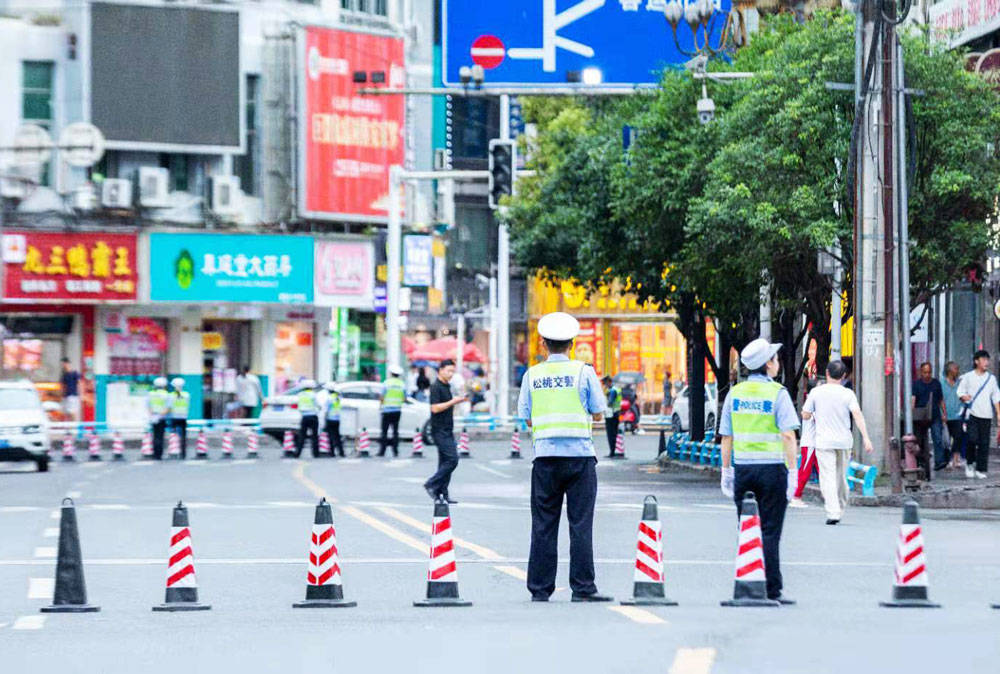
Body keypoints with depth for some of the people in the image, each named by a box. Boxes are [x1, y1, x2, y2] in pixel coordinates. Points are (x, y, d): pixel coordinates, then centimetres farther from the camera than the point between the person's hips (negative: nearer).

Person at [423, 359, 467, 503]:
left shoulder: (446, 386, 17)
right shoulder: (436, 387, -12)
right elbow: (435, 408, -20)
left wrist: (457, 401, 13)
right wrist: (453, 402, -19)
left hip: (447, 430, 9)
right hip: (439, 430, -9)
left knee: (445, 462, 7)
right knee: (452, 460, -15)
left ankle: (442, 493, 9)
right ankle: (431, 484, -9)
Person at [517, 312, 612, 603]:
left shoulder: (532, 375, 4)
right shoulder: (583, 371, -2)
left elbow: (526, 417, 8)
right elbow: (598, 412, 3)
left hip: (545, 456, 2)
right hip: (580, 455, -2)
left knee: (543, 525, 5)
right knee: (580, 524, 0)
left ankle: (540, 589, 6)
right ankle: (582, 588, -2)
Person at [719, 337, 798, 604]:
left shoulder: (735, 393, 7)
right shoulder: (777, 393, -7)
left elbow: (726, 436, 8)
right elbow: (788, 435, -12)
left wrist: (726, 471, 14)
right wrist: (792, 472, -9)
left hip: (742, 469, 4)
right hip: (771, 467, -4)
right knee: (770, 531, -1)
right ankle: (772, 589, -1)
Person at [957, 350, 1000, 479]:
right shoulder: (968, 377, 4)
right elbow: (960, 391, 4)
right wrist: (964, 397, -19)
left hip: (986, 415, 3)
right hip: (972, 413, -3)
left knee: (984, 443, 0)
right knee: (972, 439, -15)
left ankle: (980, 469, 5)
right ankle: (969, 463, 7)